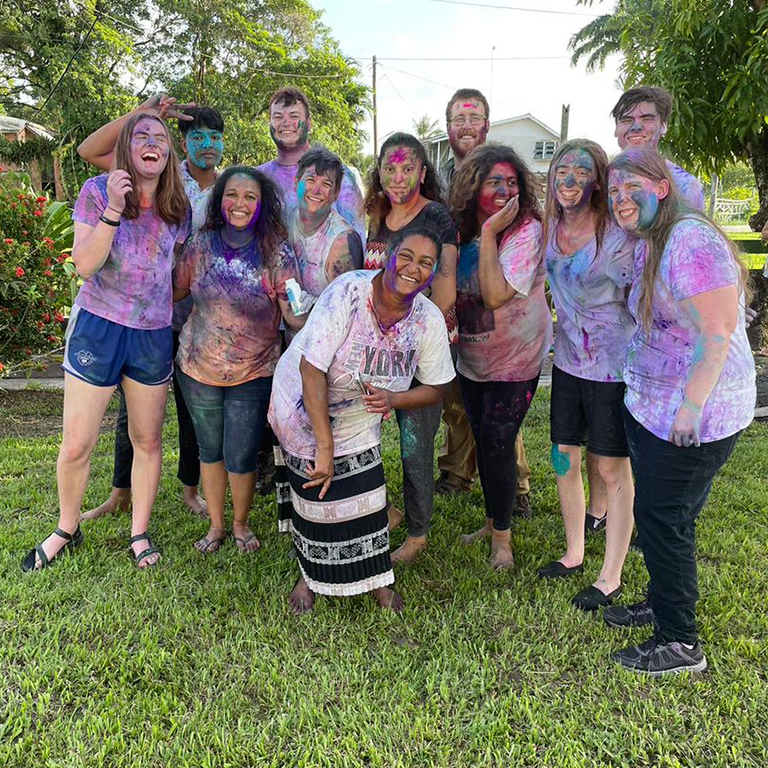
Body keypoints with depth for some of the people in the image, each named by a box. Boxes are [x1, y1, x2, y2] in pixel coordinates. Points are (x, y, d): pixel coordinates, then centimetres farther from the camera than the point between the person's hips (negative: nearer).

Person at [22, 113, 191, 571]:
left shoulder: (178, 208, 4)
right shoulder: (98, 191, -5)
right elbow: (85, 265, -14)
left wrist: (176, 336, 10)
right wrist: (113, 208, -24)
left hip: (154, 335, 3)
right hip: (98, 327, -2)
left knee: (148, 441, 10)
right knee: (76, 445, 3)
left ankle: (140, 533, 27)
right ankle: (67, 530, 28)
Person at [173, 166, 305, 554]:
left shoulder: (276, 252, -12)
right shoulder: (201, 243, -4)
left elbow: (293, 316, -15)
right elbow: (175, 290, 7)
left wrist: (305, 310, -34)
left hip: (253, 373, -2)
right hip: (198, 367, 3)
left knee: (241, 458, 5)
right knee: (209, 450, 17)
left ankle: (240, 524, 34)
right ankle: (216, 524, 39)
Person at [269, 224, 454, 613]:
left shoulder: (429, 319, -14)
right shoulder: (349, 292, -29)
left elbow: (434, 388, -3)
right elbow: (312, 369, -31)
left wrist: (393, 399, -25)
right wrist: (324, 446, -30)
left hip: (360, 420, 3)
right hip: (304, 409, -3)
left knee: (367, 497, 3)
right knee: (315, 492, 5)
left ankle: (376, 578, 28)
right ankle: (309, 576, 31)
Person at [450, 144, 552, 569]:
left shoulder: (527, 231, -20)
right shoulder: (462, 230, -1)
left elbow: (495, 295, -31)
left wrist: (489, 234, -30)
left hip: (515, 360, -6)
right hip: (471, 359, 6)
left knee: (497, 445, -4)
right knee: (484, 442, 16)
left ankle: (502, 537, 18)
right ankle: (492, 522, 35)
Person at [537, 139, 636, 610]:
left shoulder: (616, 236, -18)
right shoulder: (551, 229, 2)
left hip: (612, 367, -6)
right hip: (568, 362, 7)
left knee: (613, 469, 4)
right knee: (564, 459, 14)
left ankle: (611, 578, 20)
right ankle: (574, 554, 35)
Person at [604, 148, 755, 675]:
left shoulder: (691, 240, -20)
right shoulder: (649, 246, 11)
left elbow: (715, 331, -25)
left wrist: (691, 406, -25)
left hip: (693, 417, -9)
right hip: (653, 407, 9)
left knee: (662, 518, 0)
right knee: (661, 514, 20)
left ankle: (681, 644, 17)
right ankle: (663, 604, 40)